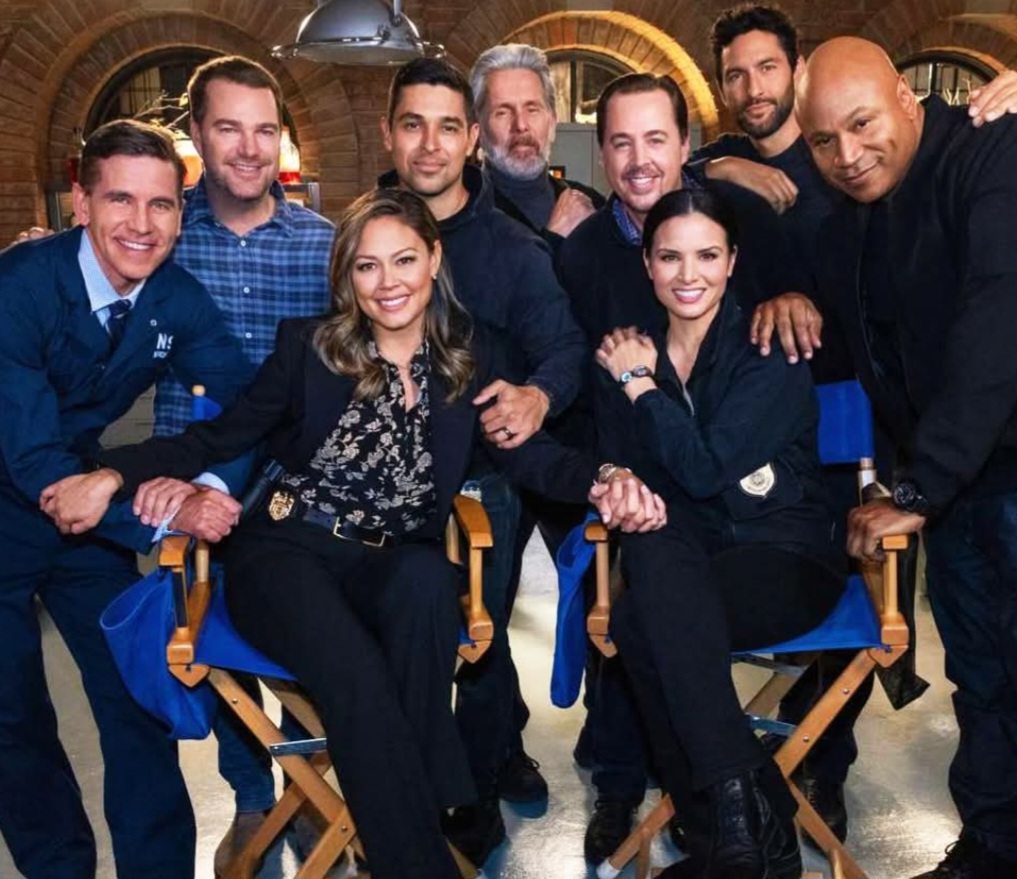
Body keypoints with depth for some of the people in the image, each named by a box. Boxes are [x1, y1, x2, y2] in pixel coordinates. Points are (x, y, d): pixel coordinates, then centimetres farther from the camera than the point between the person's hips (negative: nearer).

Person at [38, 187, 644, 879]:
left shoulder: (467, 362, 9)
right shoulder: (309, 346, 4)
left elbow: (528, 455, -3)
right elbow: (221, 437, 2)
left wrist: (600, 479, -24)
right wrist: (115, 474, -14)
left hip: (394, 567, 2)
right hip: (287, 552, -1)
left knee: (430, 579, -35)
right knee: (355, 669, -31)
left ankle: (428, 794, -21)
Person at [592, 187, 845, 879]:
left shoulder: (769, 350, -6)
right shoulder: (629, 355, 8)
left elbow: (707, 469, -17)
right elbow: (618, 465, 8)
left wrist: (639, 384, -9)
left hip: (786, 562, -4)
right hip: (684, 564, 4)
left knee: (640, 622, -33)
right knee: (653, 549, -34)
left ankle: (732, 814, -20)